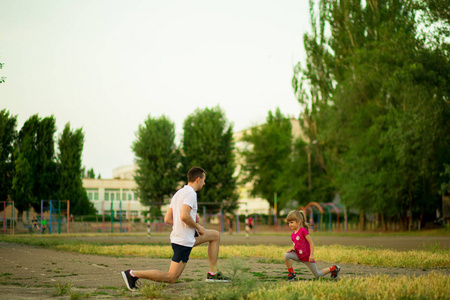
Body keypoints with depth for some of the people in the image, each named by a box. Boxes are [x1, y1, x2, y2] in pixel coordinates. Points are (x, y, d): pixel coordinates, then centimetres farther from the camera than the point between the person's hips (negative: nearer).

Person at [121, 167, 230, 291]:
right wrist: (197, 226, -12)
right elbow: (184, 216, -28)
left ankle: (213, 274, 19)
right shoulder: (190, 193, -14)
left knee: (215, 235, 20)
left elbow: (167, 219, 13)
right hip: (183, 241, -10)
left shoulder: (178, 193, 15)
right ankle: (133, 274, -8)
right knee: (171, 278, -7)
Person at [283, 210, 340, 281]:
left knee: (318, 275, 2)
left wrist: (311, 255, -21)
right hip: (298, 255, 6)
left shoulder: (303, 230, -18)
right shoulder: (293, 234, 4)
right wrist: (293, 249, -4)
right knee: (286, 255, -22)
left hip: (307, 256, -6)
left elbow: (311, 243, -17)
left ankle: (333, 268, 25)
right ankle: (291, 273, -7)